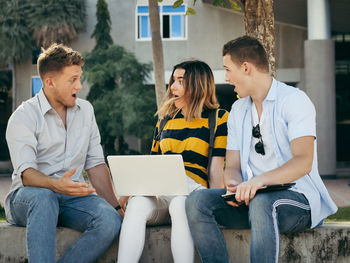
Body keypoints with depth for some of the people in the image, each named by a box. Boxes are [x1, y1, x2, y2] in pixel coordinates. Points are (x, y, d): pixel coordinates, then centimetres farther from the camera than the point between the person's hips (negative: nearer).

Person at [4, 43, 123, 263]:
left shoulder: (85, 110, 13)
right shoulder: (24, 116, -5)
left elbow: (95, 163, 13)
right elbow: (26, 174, -17)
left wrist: (115, 206, 1)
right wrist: (56, 185, -38)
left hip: (72, 195, 4)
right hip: (28, 196, -4)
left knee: (110, 220, -27)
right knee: (43, 197, -40)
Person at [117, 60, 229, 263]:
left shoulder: (218, 118, 8)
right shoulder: (165, 119, 23)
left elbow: (216, 169, 0)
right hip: (160, 196, 4)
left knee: (180, 204, -39)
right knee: (137, 204, -30)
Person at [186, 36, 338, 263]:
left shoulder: (294, 100, -6)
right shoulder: (238, 110, 17)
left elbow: (303, 162, -19)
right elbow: (233, 165, 12)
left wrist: (260, 180, -35)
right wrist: (234, 185, -13)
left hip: (297, 199, -6)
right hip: (251, 197, 6)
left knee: (261, 203, -39)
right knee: (197, 201, -20)